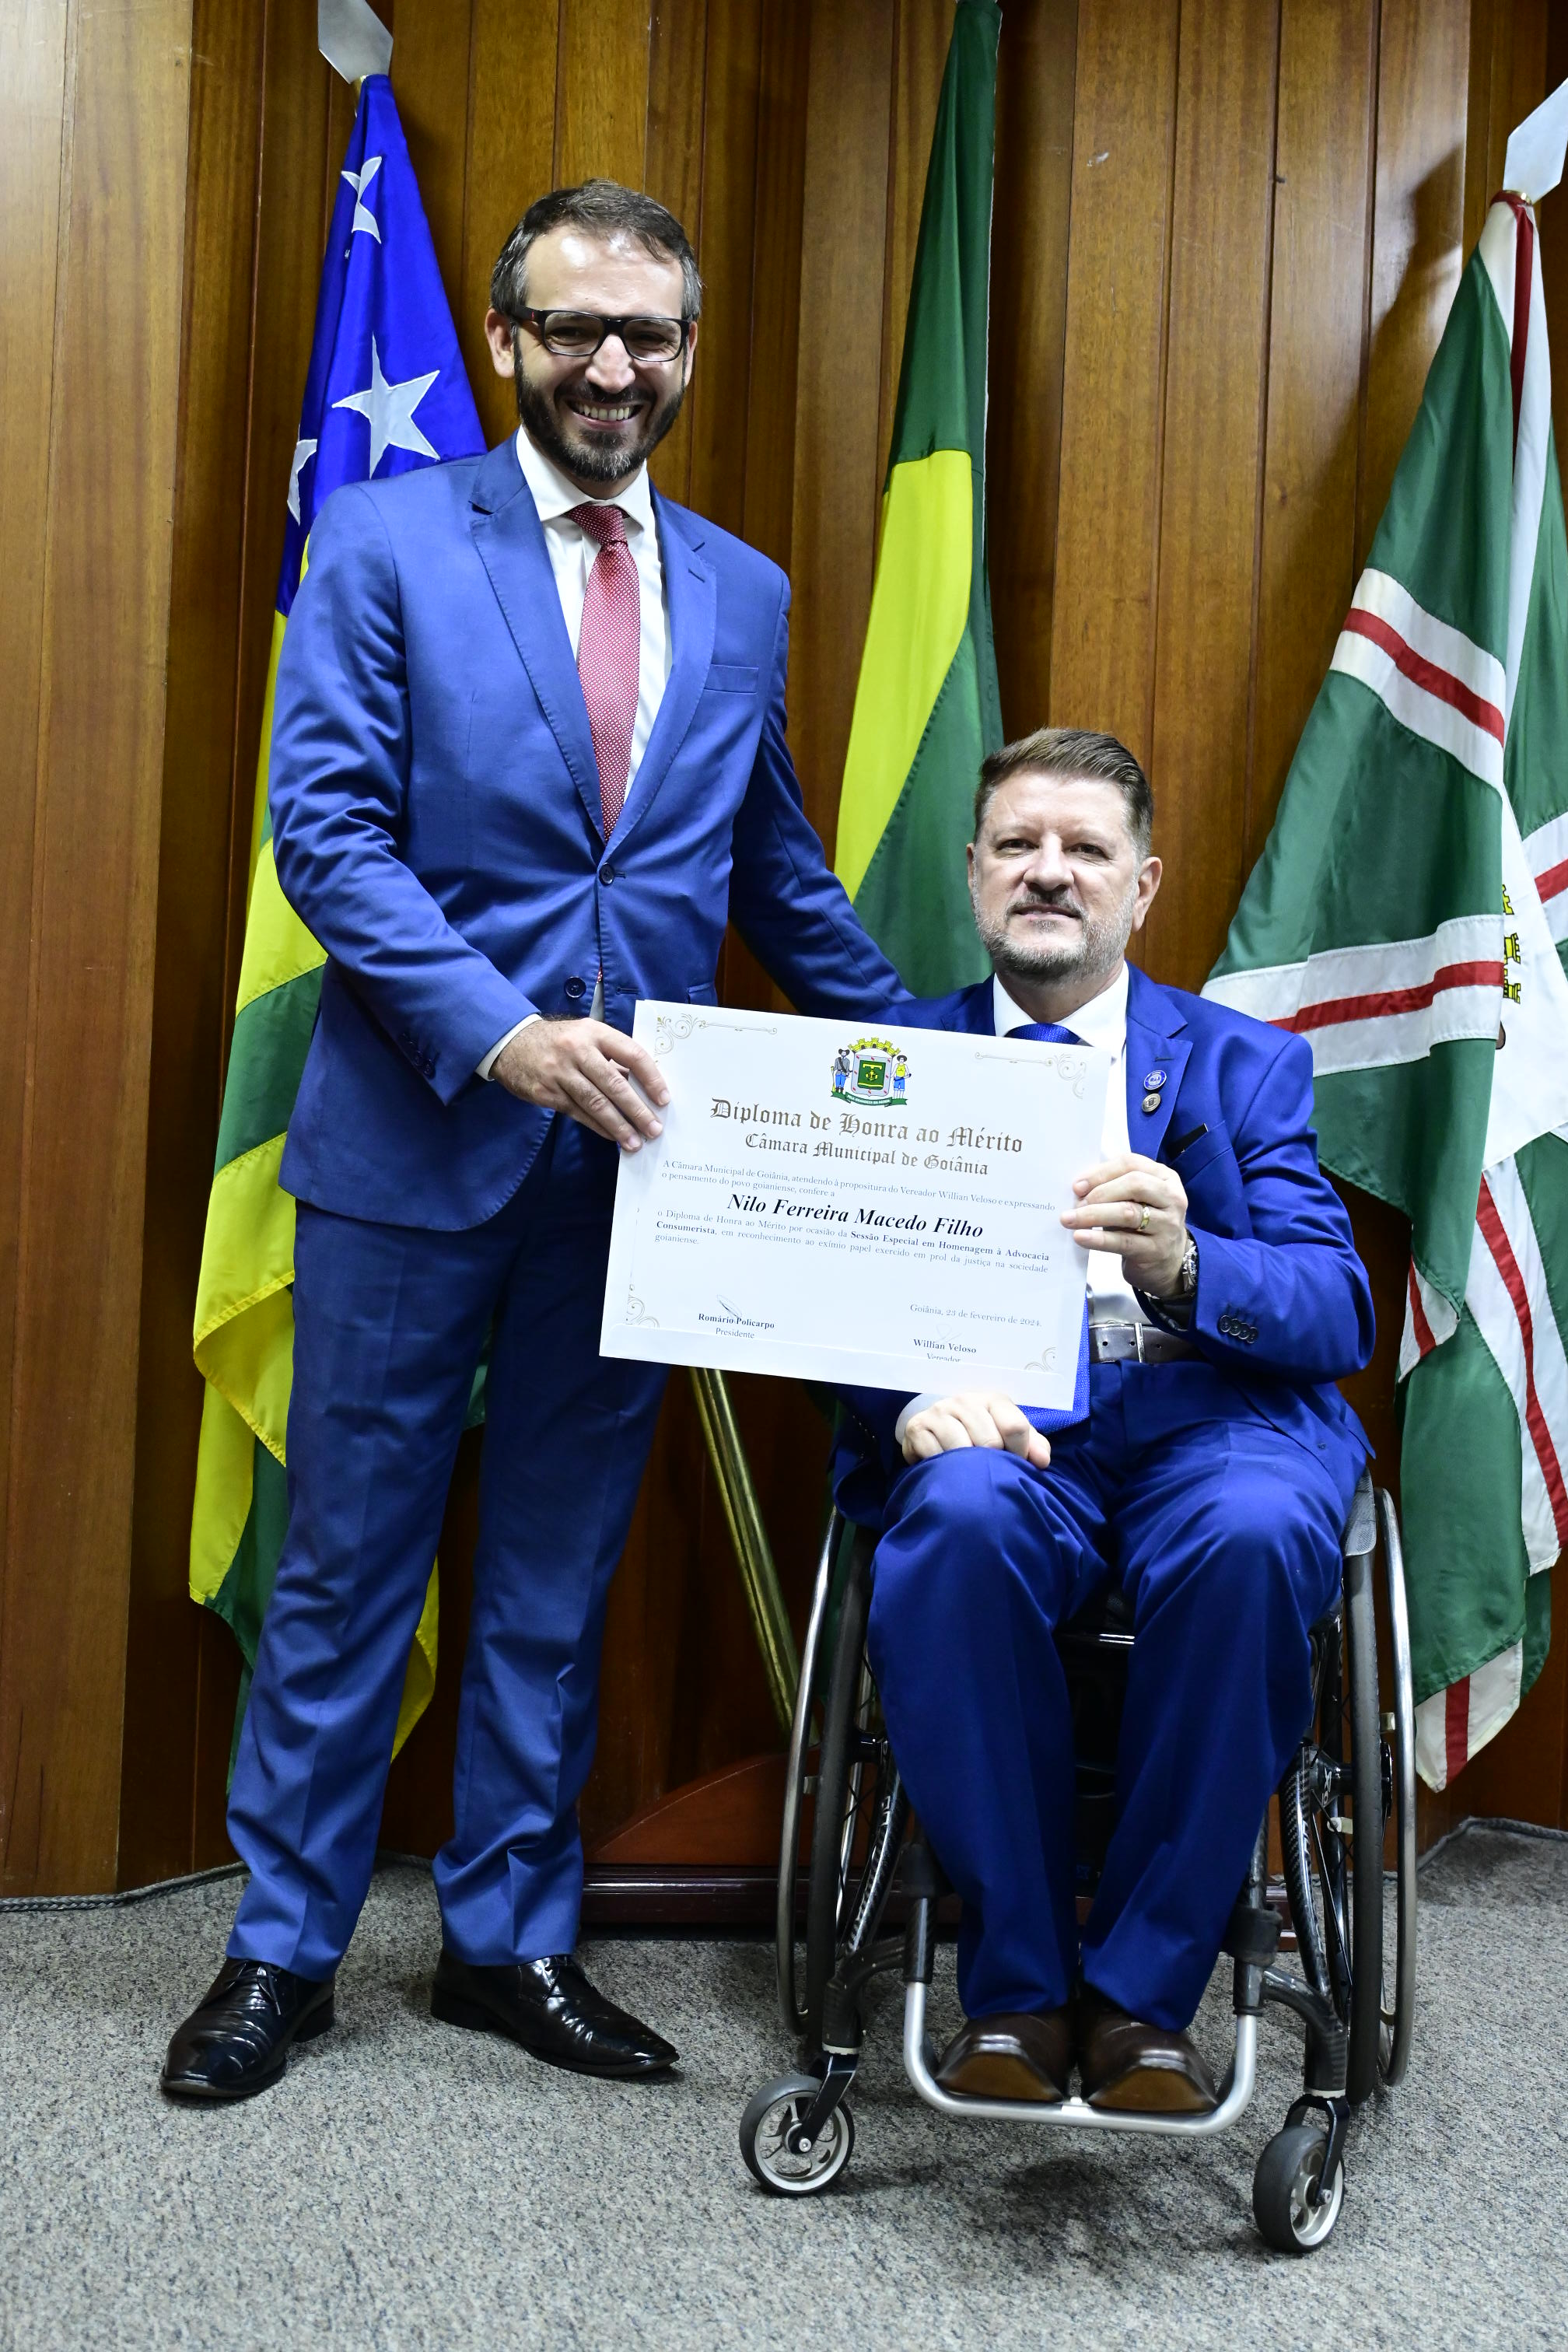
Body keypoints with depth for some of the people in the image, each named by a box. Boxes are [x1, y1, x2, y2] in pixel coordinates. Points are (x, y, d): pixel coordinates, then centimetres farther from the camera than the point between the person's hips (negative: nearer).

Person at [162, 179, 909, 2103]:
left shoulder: (743, 594, 12)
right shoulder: (385, 543, -1)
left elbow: (776, 872, 18)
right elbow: (326, 831, -9)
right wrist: (504, 1033, -20)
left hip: (629, 1149, 4)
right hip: (415, 1145, -3)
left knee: (557, 1576, 13)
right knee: (346, 1564, 8)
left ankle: (509, 1938, 28)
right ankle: (281, 1946, 24)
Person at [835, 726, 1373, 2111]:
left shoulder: (1249, 1064, 14)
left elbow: (1339, 1312, 0)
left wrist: (1185, 1267, -23)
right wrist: (915, 1392, -21)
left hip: (1211, 1415, 0)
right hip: (999, 1425, 0)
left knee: (1253, 1534, -34)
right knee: (960, 1521, -34)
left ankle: (1144, 1993, -16)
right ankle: (1018, 1982, -15)